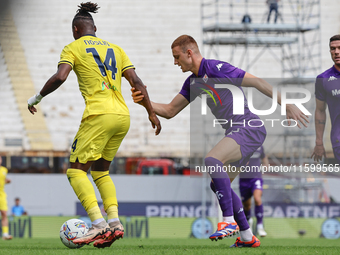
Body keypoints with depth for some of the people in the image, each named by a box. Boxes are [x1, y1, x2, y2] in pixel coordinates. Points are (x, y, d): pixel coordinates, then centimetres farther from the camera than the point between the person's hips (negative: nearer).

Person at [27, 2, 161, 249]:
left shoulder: (73, 48, 5)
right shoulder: (115, 48, 21)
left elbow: (60, 77, -11)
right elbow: (136, 82, 13)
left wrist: (37, 97, 2)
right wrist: (152, 113, 15)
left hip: (99, 115, -6)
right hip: (122, 117, 6)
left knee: (76, 170, -2)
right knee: (100, 171, 19)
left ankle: (99, 224, -20)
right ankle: (115, 222, 1)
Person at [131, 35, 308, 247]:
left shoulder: (216, 69, -12)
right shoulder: (193, 82, 15)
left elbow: (258, 83, -11)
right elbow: (169, 111, 19)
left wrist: (287, 106, -11)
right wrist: (145, 101, 2)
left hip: (249, 128, -10)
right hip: (237, 133, 10)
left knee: (212, 161, -28)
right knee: (217, 185, 11)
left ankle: (229, 221, -25)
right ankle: (247, 237, 18)